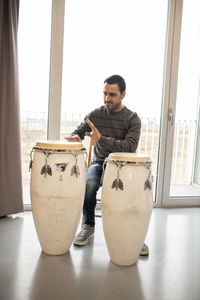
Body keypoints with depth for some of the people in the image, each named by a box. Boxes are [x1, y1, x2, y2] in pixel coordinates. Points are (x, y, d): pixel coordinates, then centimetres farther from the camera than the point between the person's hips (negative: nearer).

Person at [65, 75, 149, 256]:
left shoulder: (133, 119, -6)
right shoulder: (95, 114, 3)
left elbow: (130, 147, -20)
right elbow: (79, 131, 10)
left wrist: (101, 138, -30)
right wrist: (74, 137, -17)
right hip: (99, 163, 2)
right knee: (89, 183, -30)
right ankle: (89, 226, -6)